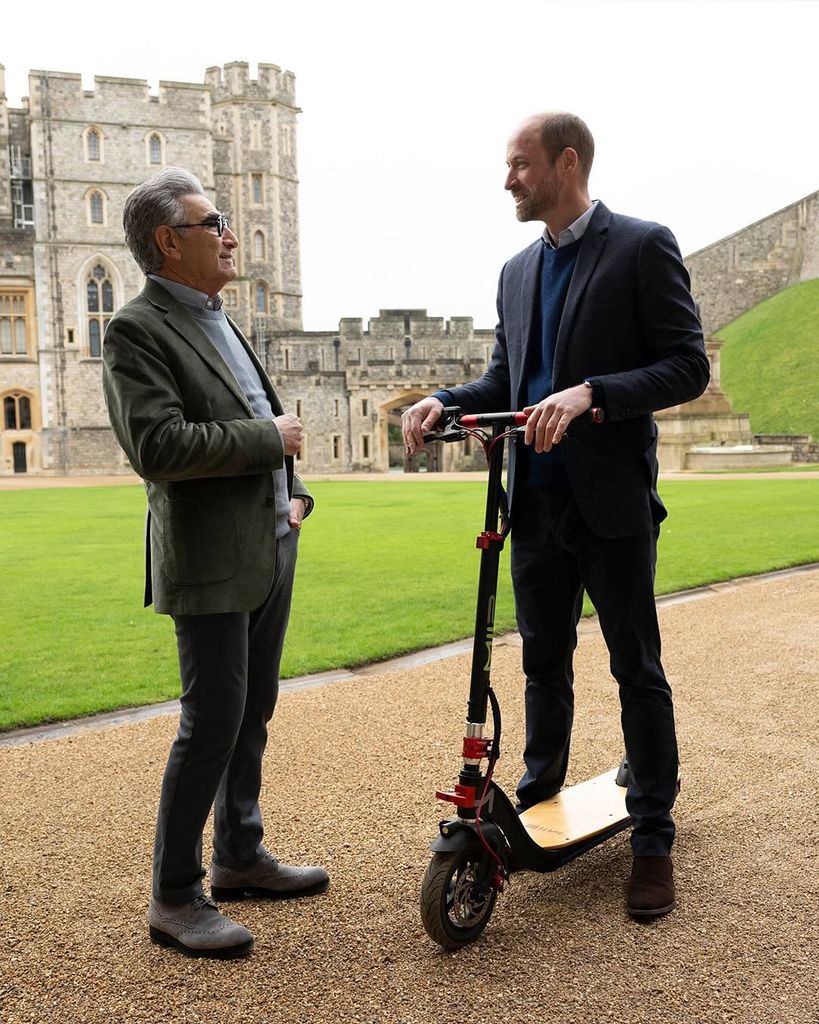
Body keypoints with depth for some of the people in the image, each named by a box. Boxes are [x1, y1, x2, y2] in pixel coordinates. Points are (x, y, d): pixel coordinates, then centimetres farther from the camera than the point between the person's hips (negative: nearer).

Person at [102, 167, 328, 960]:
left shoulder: (218, 321, 16)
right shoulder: (137, 329, -12)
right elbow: (158, 445, -23)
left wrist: (294, 493, 8)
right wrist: (269, 439, -16)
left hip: (270, 547, 9)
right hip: (211, 560, -9)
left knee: (252, 712, 16)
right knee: (211, 723, -4)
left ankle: (240, 856, 32)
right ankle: (175, 898, 11)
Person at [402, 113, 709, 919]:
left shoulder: (642, 247, -6)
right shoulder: (517, 272, 14)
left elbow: (687, 366, -12)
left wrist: (589, 394, -25)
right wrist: (445, 402, -2)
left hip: (612, 499, -6)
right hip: (536, 502, 6)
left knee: (637, 668, 5)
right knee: (543, 661, 17)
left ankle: (653, 837, 17)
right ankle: (540, 790, 36)